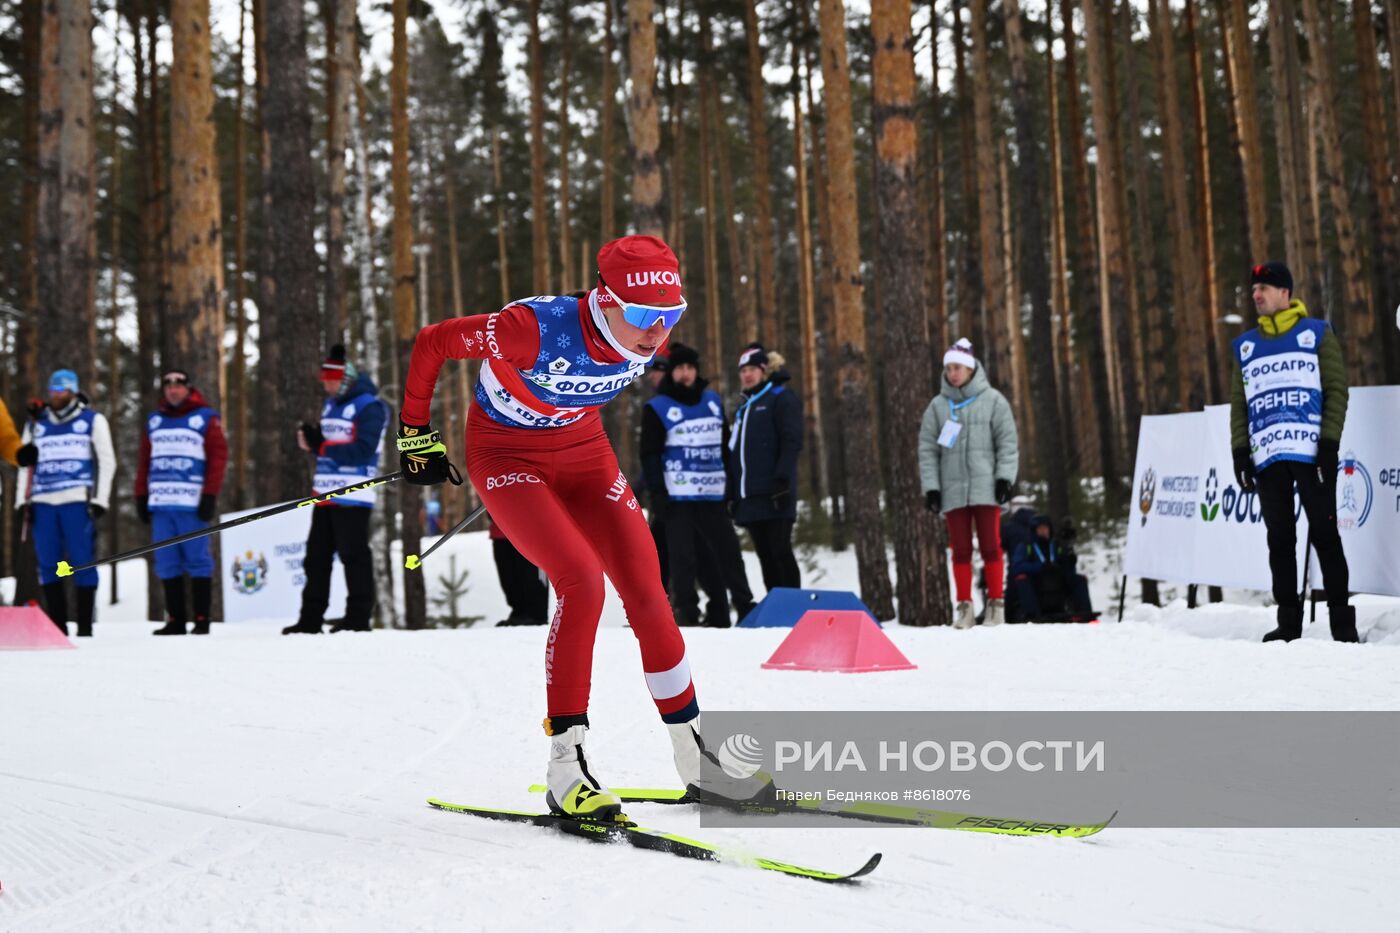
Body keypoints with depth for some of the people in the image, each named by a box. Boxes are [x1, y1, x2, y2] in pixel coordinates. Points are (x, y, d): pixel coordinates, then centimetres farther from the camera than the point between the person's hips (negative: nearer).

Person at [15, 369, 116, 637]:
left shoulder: (92, 421, 9)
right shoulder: (36, 424, 18)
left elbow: (107, 462, 6)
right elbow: (26, 463, 22)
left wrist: (99, 501, -2)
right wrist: (24, 500, 11)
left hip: (78, 501, -3)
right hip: (43, 502, 4)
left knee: (82, 562, -6)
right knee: (48, 564, 0)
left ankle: (85, 627, -3)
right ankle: (57, 625, 5)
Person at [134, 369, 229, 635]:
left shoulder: (204, 418, 3)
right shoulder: (154, 420, 16)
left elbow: (218, 456, -2)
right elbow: (144, 461, 17)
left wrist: (210, 495, -9)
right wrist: (141, 496, 9)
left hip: (191, 504, -4)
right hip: (160, 502, 4)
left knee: (197, 561, -3)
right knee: (167, 563, 4)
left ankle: (202, 620, 0)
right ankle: (176, 620, 9)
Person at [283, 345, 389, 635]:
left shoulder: (369, 406, -10)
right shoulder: (331, 404, 18)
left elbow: (363, 451, -20)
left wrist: (322, 446, -20)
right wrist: (311, 440, 0)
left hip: (353, 498, -9)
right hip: (325, 495, 9)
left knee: (354, 556, -5)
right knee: (316, 556, 10)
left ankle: (359, 618, 1)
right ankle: (310, 619, 16)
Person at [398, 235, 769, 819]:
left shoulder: (651, 336, -17)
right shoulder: (539, 328, -34)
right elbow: (431, 343, -19)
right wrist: (415, 434, -8)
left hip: (583, 450, 5)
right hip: (507, 457, -5)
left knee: (646, 592, -5)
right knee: (582, 580, -26)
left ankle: (697, 759, 8)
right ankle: (565, 761, -16)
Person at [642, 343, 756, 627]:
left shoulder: (713, 400, 12)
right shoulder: (658, 407, -2)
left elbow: (726, 444, 19)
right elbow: (649, 453, -4)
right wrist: (657, 491, -12)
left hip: (713, 495, 4)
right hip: (679, 495, -4)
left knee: (728, 551, 7)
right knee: (683, 556, -3)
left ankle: (746, 608, 15)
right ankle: (686, 612, 1)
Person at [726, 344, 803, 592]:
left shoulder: (781, 398, 1)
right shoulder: (744, 408, 24)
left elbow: (792, 442, -10)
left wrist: (782, 479, -20)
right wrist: (732, 494, 17)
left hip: (774, 496, -7)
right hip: (750, 497, 7)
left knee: (780, 552, -8)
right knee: (765, 556, 7)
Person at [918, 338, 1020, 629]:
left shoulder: (992, 400, 4)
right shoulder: (938, 405, 9)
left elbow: (1007, 443, 3)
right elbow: (927, 449, 8)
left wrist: (1005, 478, -7)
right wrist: (931, 486, 0)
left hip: (986, 487, -2)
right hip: (952, 490, 2)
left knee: (990, 546, -2)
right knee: (960, 549, 2)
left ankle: (996, 604, 5)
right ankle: (964, 607, 5)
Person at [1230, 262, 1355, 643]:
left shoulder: (1317, 334, 5)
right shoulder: (1245, 346, 16)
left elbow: (1336, 390, 1)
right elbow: (1239, 404, 17)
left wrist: (1329, 443, -8)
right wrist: (1240, 451, 7)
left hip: (1312, 453, -4)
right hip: (1267, 457, 4)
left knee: (1324, 534, -4)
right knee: (1279, 539, 4)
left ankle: (1341, 619, 1)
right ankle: (1288, 621, 8)